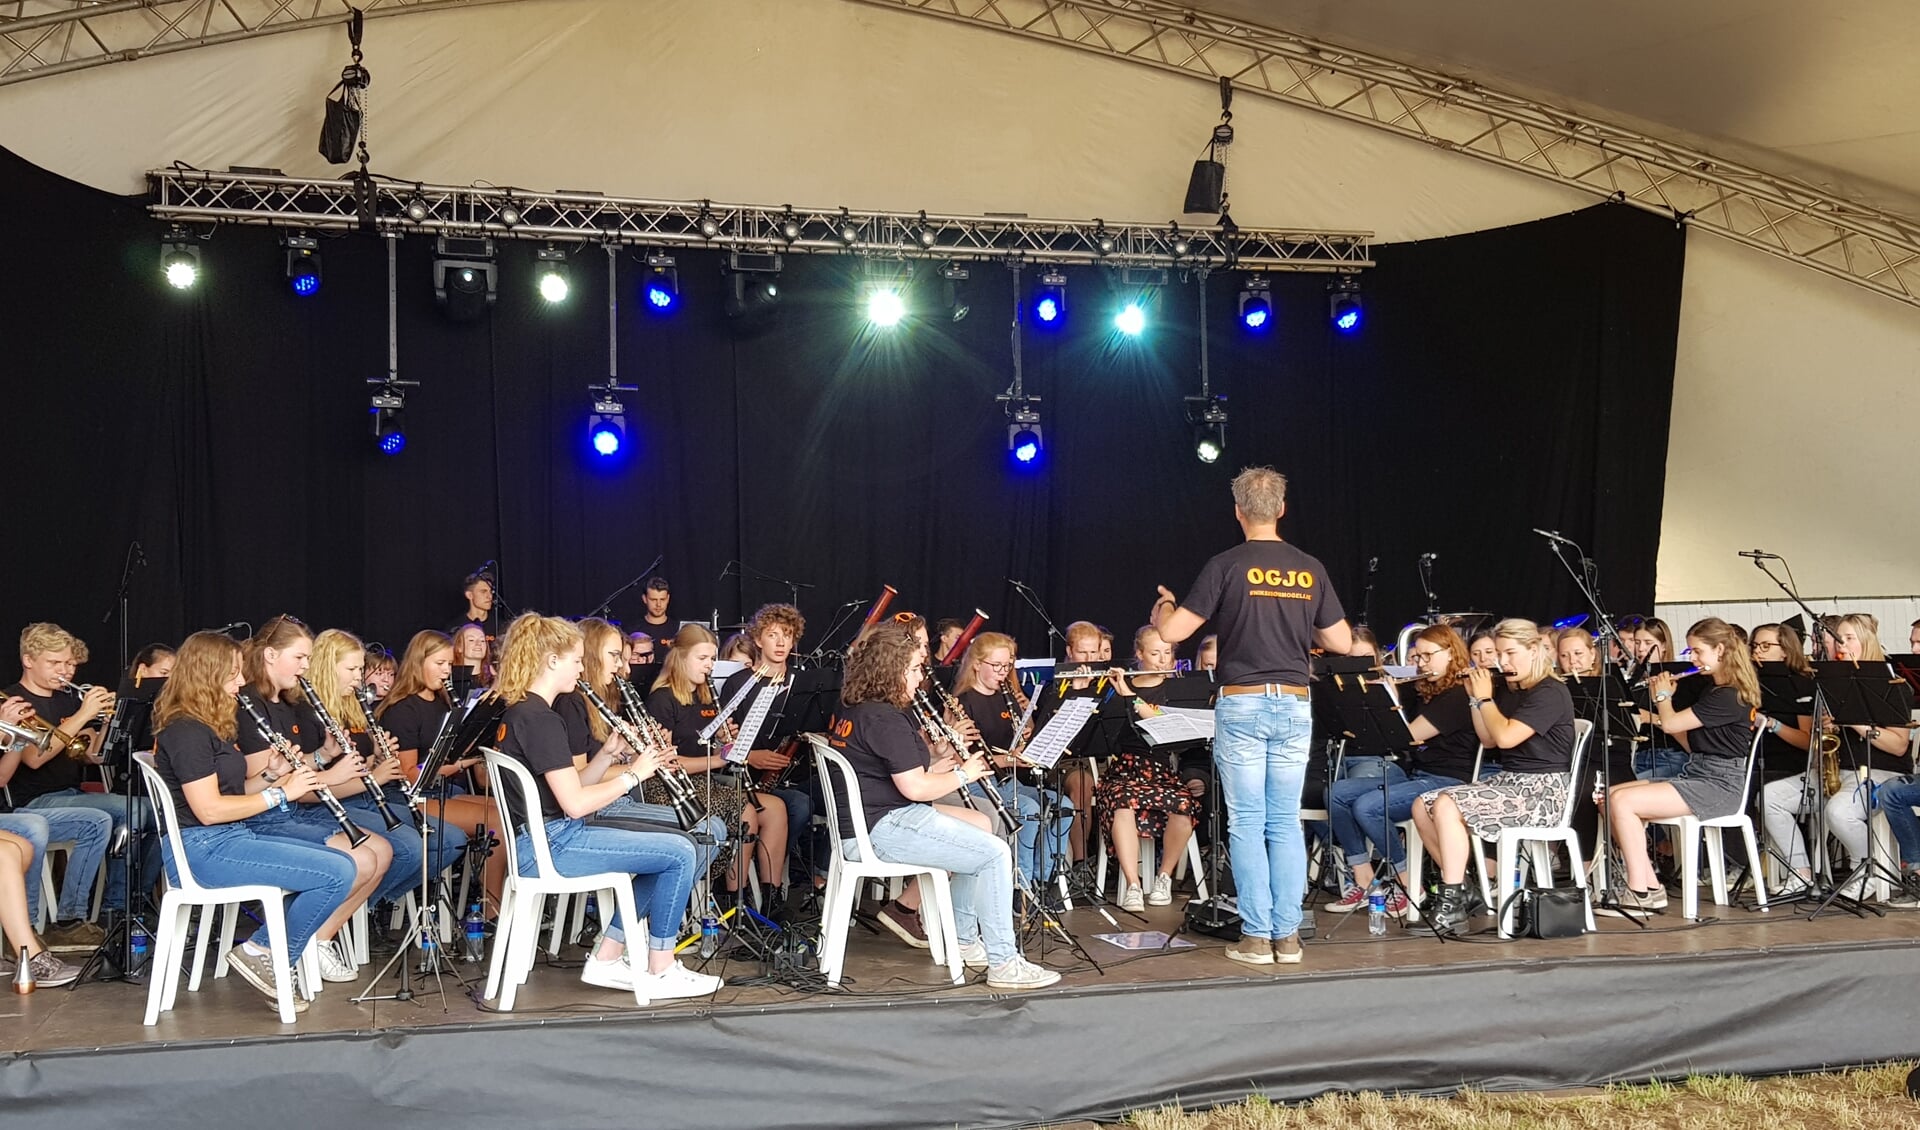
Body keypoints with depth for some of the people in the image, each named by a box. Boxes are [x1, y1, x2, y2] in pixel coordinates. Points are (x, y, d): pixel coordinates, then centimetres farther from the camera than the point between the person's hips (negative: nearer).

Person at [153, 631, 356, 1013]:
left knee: (345, 864, -1)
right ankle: (263, 955, -5)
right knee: (339, 874, -20)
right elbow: (208, 810, -20)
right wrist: (281, 792, -14)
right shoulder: (185, 731, -14)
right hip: (203, 848, -10)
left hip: (236, 835, 10)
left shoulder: (213, 725, 16)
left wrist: (270, 774, 2)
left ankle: (265, 949, 0)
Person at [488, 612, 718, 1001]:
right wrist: (633, 773, -11)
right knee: (678, 853, -11)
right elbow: (575, 803, -22)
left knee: (674, 847, 14)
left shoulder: (518, 713, 13)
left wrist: (609, 754, 3)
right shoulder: (541, 719, -18)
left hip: (542, 839, 10)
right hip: (550, 845, -10)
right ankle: (660, 972, 1)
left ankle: (606, 959, 15)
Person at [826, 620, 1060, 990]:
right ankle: (1003, 964, -8)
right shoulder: (885, 719, -19)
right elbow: (915, 788, -22)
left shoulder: (852, 709, 14)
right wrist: (964, 774, -6)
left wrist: (935, 761, 8)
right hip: (879, 830, -11)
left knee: (981, 824, 20)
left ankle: (965, 940, 24)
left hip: (863, 818, 11)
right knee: (995, 853, -13)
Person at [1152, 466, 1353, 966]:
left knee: (1246, 823, 2)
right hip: (1294, 705, 3)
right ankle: (1288, 934, 10)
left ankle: (1256, 935, 4)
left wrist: (1162, 609, 15)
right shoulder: (1310, 569, 5)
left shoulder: (1227, 566, -7)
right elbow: (1342, 643, 10)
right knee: (1286, 823, 9)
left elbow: (1172, 632, -8)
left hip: (1242, 704, -3)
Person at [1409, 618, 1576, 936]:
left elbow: (1505, 736, -23)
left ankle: (1451, 908, -25)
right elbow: (1488, 741, 16)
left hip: (1541, 793, -9)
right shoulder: (1508, 690, 15)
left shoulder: (1550, 693, -12)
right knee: (1422, 806, -6)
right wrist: (1475, 698, 7)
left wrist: (1485, 697, -10)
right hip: (1507, 781, 9)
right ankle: (1458, 884, 5)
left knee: (1447, 807, -28)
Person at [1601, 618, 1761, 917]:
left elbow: (1670, 724, -18)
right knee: (1610, 796, -5)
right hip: (1694, 774, 10)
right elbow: (1691, 743, 20)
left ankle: (1641, 895, -17)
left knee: (1623, 801, -24)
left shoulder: (1729, 696, -14)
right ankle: (1651, 887, -5)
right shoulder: (1713, 691, 18)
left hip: (1719, 784, -10)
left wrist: (1662, 695, 3)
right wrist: (1666, 697, 16)